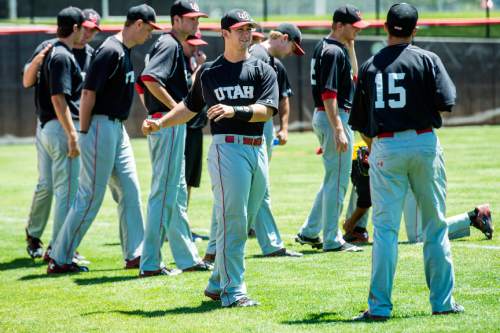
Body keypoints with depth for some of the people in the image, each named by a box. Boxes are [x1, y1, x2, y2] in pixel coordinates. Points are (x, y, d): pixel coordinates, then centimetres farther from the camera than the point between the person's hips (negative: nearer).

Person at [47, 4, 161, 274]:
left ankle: (135, 254, 16)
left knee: (129, 190, 10)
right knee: (91, 196, -6)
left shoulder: (125, 52, 14)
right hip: (101, 127, -10)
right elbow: (88, 93, -19)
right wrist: (84, 134, -16)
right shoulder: (110, 51, -17)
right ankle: (59, 259, 0)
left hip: (117, 128, 10)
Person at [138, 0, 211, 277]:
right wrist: (175, 106, -20)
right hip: (168, 124, -11)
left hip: (174, 125, 11)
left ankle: (187, 258, 22)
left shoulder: (175, 46, 18)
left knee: (178, 193, 15)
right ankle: (150, 263, -8)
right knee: (164, 193, -9)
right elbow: (149, 78, -28)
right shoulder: (169, 45, -13)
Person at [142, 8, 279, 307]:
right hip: (228, 148, -3)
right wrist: (160, 124, 13)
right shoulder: (208, 72, 9)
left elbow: (267, 109, -7)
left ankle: (218, 285, 22)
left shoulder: (263, 70, 8)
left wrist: (235, 110, -22)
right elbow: (191, 106, 23)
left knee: (242, 224, 9)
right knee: (233, 221, -10)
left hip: (258, 150, 3)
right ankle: (233, 291, -9)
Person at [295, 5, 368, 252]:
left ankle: (309, 232, 22)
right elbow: (328, 94, -25)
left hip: (324, 117, 11)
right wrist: (338, 130, -28)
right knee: (338, 180, -5)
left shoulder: (325, 47, 14)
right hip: (333, 117, -11)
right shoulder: (333, 51, -18)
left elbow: (353, 76, 24)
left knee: (333, 179, 19)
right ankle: (332, 241, -2)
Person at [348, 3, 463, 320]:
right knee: (435, 225, 8)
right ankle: (442, 301, 11)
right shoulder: (427, 59, -1)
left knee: (385, 228, 1)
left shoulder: (370, 67, 7)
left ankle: (380, 306, -4)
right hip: (423, 143, -1)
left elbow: (361, 123, 9)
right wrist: (424, 108, 12)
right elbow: (445, 102, -10)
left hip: (384, 148, 1)